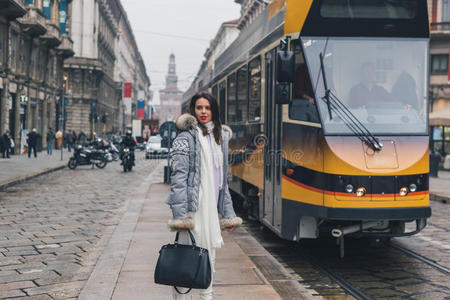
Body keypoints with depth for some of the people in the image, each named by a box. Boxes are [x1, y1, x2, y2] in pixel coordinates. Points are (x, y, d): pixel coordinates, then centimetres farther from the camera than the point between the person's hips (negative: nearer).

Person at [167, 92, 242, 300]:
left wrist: (228, 213, 17)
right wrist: (180, 215, -20)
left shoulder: (220, 137, 16)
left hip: (211, 208, 7)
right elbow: (178, 178, -13)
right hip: (193, 208, -7)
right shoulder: (186, 138, -5)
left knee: (209, 257, 14)